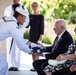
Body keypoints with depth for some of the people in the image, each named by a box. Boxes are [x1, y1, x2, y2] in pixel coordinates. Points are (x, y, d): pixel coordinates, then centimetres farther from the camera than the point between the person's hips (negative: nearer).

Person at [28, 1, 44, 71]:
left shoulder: (41, 16, -5)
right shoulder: (30, 16, 9)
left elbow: (42, 27, -9)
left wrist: (41, 37, -15)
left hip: (37, 34, -5)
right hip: (31, 34, 5)